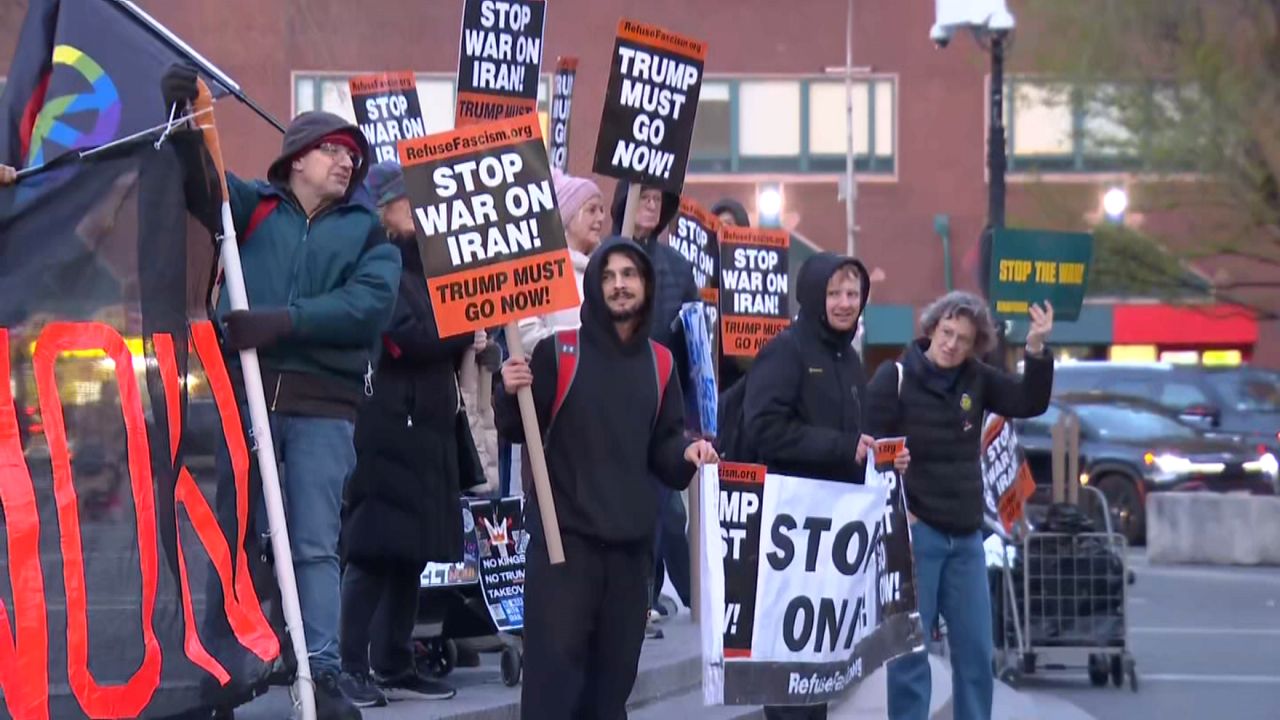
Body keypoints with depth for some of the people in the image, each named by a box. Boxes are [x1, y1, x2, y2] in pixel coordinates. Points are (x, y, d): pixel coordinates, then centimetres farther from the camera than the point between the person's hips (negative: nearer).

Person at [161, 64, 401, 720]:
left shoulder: (368, 232, 9)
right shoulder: (254, 207, 11)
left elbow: (369, 305, -6)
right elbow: (200, 181, -5)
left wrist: (282, 321, -17)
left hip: (323, 403, 0)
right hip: (246, 390, 0)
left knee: (314, 544, -2)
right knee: (232, 536, 5)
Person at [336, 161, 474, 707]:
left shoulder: (418, 262, 19)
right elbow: (406, 338, -17)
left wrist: (462, 344, -2)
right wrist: (468, 335, -3)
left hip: (425, 426, 9)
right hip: (387, 426, -9)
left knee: (412, 551, 9)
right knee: (373, 550, -10)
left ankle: (394, 667, 15)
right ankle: (351, 667, -8)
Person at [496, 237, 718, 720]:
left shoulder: (659, 362, 12)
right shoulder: (559, 346, -2)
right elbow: (520, 429, -3)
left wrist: (687, 454, -4)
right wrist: (512, 394, -23)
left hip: (631, 537, 5)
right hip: (564, 530, -5)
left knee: (615, 666, 9)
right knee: (556, 661, -12)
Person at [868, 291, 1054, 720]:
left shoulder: (976, 379, 8)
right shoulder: (895, 378, -8)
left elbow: (1029, 404, 4)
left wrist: (1036, 351, -10)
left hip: (966, 537, 6)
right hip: (914, 532, -6)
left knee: (976, 651, 8)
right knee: (910, 649, -3)